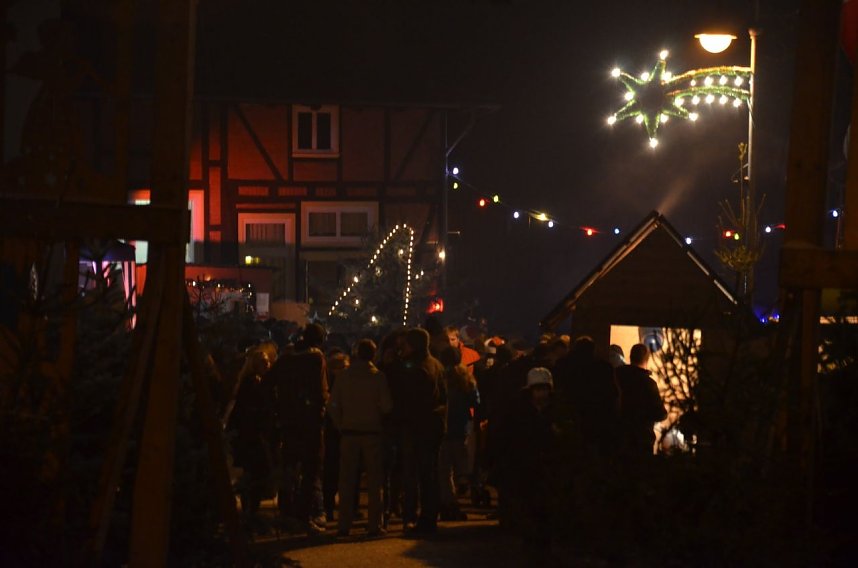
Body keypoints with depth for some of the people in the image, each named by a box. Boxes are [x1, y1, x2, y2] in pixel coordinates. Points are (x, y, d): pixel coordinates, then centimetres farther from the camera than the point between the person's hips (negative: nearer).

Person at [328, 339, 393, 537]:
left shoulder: (344, 376, 0)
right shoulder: (378, 376, -6)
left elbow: (334, 406, -2)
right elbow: (387, 406, -11)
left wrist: (341, 427, 6)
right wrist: (379, 419, 8)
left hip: (349, 433, 2)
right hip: (372, 432, -1)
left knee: (347, 480, 6)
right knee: (374, 481, 5)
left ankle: (344, 525, 4)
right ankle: (374, 524, 3)